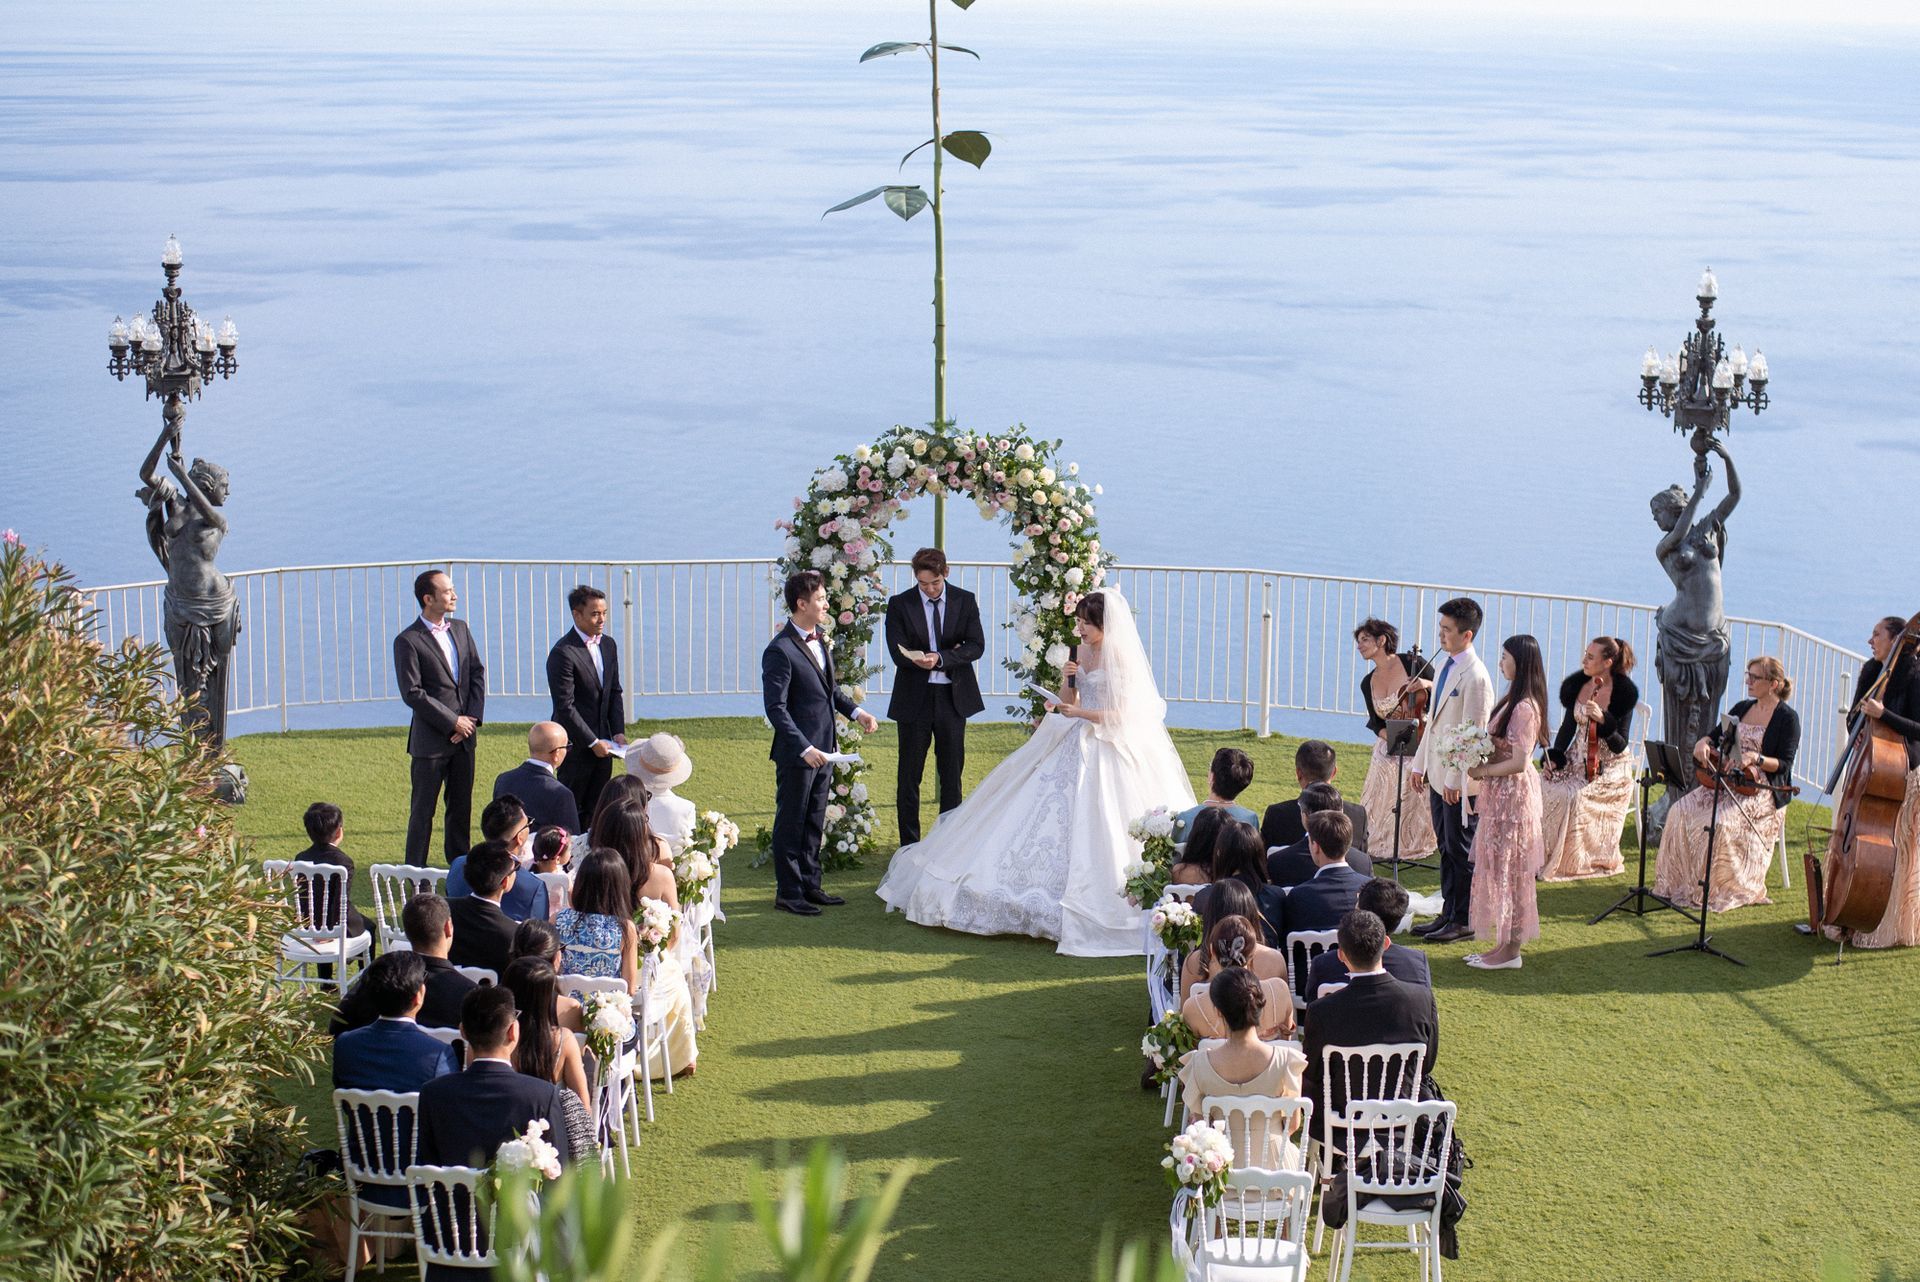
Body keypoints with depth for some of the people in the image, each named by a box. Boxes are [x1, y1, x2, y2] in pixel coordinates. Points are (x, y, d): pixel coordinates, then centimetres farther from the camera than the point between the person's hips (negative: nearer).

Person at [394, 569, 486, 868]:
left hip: (464, 737, 6)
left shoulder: (460, 628, 9)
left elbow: (477, 673, 10)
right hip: (430, 739, -6)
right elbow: (412, 694, -15)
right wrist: (453, 722, -14)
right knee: (422, 810, 1)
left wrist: (473, 718, -3)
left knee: (461, 806, 13)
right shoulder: (408, 640, -11)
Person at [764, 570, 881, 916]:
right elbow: (776, 708, -21)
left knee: (814, 822, 17)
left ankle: (809, 885, 28)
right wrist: (804, 748, -26)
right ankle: (788, 892, 13)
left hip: (823, 748, 9)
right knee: (791, 823, 4)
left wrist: (855, 711, 7)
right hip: (797, 752, -8)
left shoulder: (820, 639, 8)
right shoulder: (780, 651, -20)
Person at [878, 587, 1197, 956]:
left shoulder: (1120, 658, -13)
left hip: (1107, 750, -8)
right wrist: (1068, 679, -2)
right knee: (1047, 816, 6)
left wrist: (1078, 713, -17)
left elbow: (1121, 714, -16)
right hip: (1073, 745, 8)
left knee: (1093, 824, -9)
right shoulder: (1082, 652, 10)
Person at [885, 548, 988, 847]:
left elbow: (976, 646, -7)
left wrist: (940, 658, -22)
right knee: (909, 777, 4)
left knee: (952, 774, 8)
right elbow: (898, 652, -10)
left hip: (953, 697, 1)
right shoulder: (899, 604, -3)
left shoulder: (965, 600, 1)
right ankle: (909, 845, 11)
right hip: (915, 698, -1)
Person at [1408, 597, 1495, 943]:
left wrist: (1455, 780, -19)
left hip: (1459, 778, -9)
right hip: (1438, 772, 9)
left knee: (1461, 849, 2)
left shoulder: (1475, 677, -19)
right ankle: (1448, 913, 24)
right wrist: (1419, 764, 17)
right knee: (1445, 846, 15)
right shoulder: (1446, 664, 10)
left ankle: (1464, 920, 12)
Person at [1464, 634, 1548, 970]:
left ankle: (1511, 950, 6)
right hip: (1501, 794, 10)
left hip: (1513, 794, -10)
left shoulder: (1524, 708, -21)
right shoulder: (1514, 700, 10)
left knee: (1508, 870, -2)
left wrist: (1482, 771, -14)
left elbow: (1519, 762, -24)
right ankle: (1504, 943, 21)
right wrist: (1479, 763, 1)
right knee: (1499, 868, 14)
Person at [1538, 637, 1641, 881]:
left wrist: (1603, 720, -31)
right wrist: (1554, 758, -5)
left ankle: (1578, 862, -9)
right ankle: (1547, 857, -7)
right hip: (1577, 759, 5)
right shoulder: (1577, 685, 1)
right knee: (1546, 786, -19)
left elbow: (1620, 745, -15)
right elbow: (1568, 727, 9)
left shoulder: (1624, 693, -14)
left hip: (1609, 767, -5)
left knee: (1574, 796, -28)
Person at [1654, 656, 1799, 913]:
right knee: (1681, 812, -18)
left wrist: (1755, 758, -27)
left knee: (1721, 822, -34)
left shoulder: (1787, 718, -4)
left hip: (1761, 789, -7)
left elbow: (1784, 764, -10)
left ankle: (1720, 891, -17)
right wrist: (1703, 743, -5)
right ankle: (1680, 883, -11)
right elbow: (1716, 736, 19)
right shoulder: (1742, 708, 16)